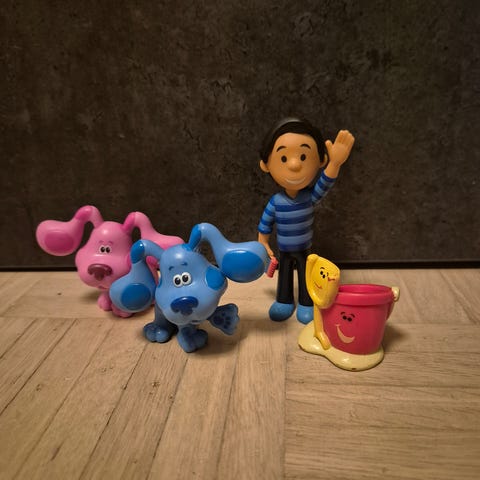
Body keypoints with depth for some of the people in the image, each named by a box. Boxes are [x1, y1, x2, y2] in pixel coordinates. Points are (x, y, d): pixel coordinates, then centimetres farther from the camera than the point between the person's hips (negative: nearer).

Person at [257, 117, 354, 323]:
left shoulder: (310, 197, -20)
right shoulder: (275, 202, -19)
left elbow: (325, 183, -40)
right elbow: (264, 225, -5)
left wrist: (335, 163, -58)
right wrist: (263, 246, -2)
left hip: (304, 251, -1)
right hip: (284, 252, 1)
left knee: (305, 275, 14)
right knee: (284, 273, 18)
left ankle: (306, 304, 32)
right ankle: (284, 301, 38)